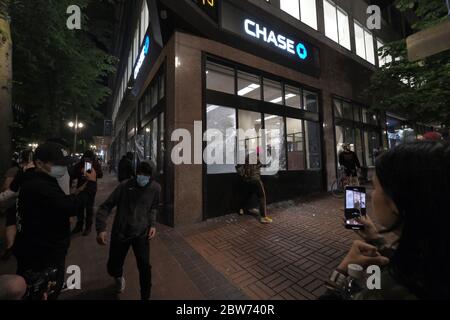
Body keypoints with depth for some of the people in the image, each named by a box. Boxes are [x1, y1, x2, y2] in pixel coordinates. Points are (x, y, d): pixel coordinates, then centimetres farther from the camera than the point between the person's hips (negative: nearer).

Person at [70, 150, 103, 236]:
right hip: (80, 188, 3)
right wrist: (80, 172, -21)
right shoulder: (79, 165, 1)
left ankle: (88, 227, 17)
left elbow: (101, 175, -16)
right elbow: (72, 176, -4)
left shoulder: (96, 164, -4)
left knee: (89, 208, 5)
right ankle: (79, 225, 28)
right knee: (80, 207, 12)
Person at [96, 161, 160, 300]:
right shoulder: (125, 185, -16)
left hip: (141, 232, 0)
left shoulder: (155, 188, -8)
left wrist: (152, 224, -2)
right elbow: (106, 206, -10)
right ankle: (119, 277, 52)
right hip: (120, 232, 0)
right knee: (113, 268, 12)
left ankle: (145, 297, 18)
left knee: (145, 266, -11)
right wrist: (101, 228, -20)